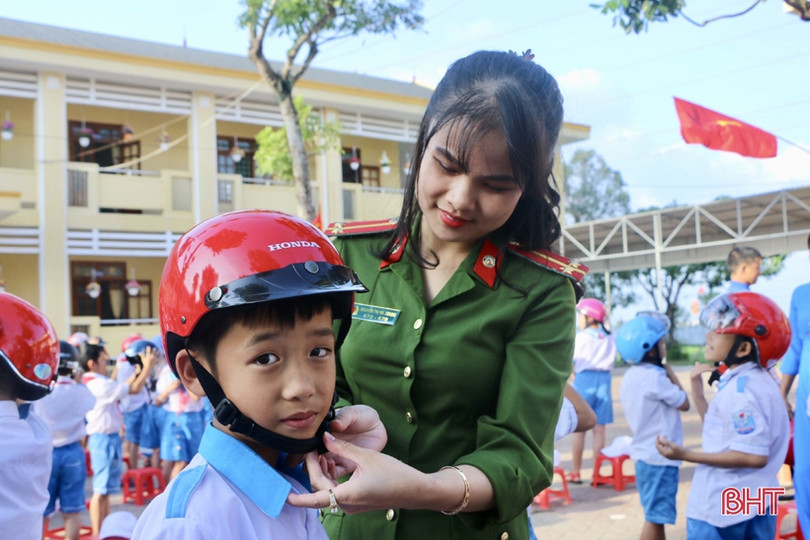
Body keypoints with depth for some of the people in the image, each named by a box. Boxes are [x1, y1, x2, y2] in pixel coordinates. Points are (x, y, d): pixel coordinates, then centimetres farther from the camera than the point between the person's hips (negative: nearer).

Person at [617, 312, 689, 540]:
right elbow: (684, 403, -8)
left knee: (657, 515, 19)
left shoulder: (630, 376, 8)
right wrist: (670, 373, -1)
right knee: (655, 517, -2)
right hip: (660, 457, -9)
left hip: (644, 453, 9)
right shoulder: (654, 377, -20)